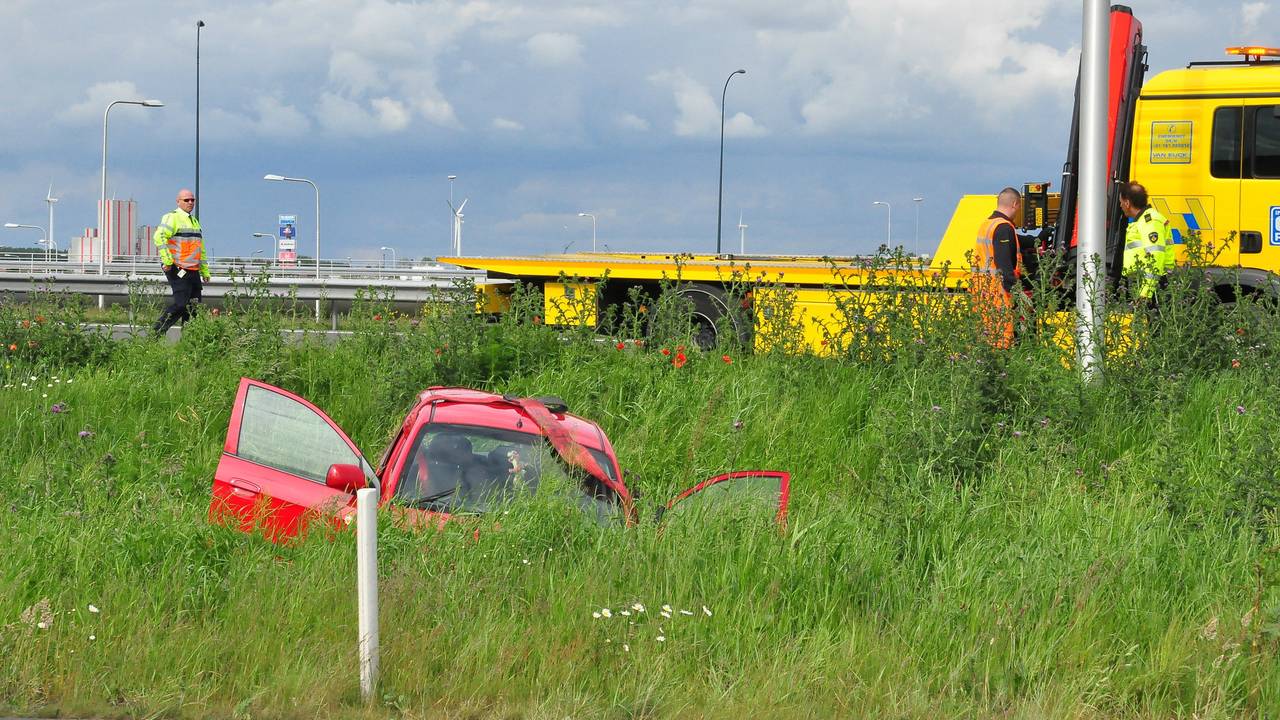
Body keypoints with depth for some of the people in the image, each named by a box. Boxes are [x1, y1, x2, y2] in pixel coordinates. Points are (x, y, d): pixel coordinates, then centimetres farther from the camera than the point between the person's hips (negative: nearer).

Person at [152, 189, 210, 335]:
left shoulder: (194, 221, 24)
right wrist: (167, 260, -25)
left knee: (194, 306, 6)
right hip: (178, 270, -9)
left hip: (193, 271, 9)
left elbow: (201, 249, 30)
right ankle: (157, 333, -9)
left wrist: (205, 271, 26)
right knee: (180, 304, -14)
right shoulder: (172, 218, -4)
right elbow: (159, 237, -19)